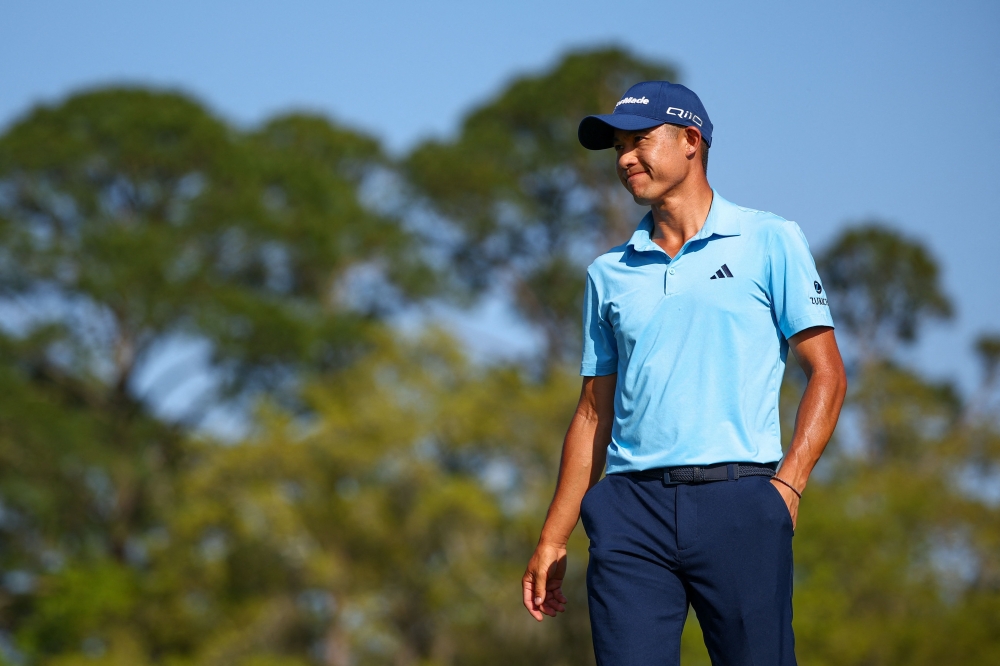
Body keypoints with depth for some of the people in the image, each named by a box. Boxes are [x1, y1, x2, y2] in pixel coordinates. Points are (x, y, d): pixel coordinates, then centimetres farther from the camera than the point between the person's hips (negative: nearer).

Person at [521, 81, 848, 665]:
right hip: (632, 508, 3)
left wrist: (788, 484, -10)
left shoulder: (770, 242, 7)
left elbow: (827, 374, 3)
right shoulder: (610, 273, 18)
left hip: (737, 505, -3)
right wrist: (553, 540, 14)